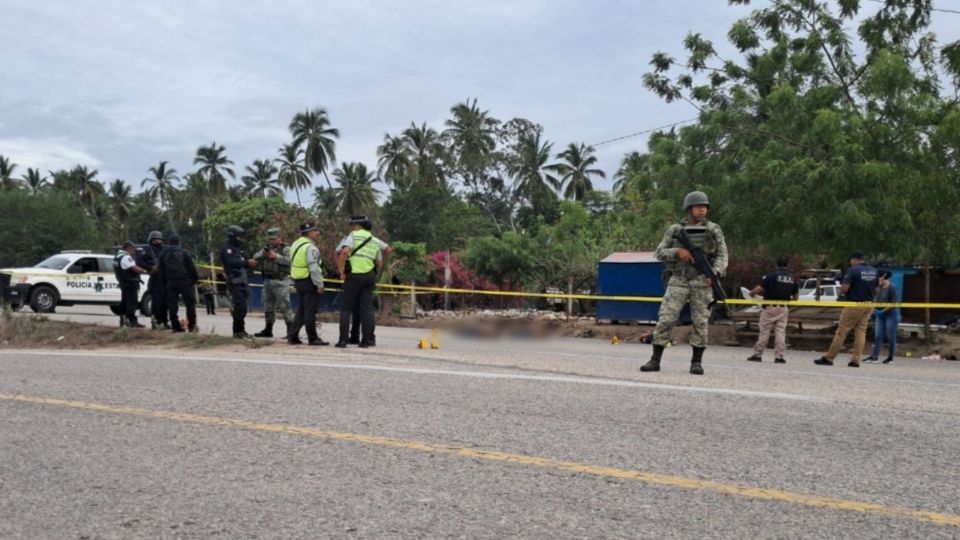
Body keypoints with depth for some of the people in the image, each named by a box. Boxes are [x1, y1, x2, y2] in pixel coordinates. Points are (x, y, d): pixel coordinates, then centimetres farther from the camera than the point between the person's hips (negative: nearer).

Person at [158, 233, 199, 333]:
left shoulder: (163, 254, 8)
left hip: (171, 283, 4)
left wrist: (165, 281, 19)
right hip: (185, 281, -3)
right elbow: (191, 267, -6)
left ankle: (175, 326, 2)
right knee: (190, 303, 2)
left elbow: (162, 270, 11)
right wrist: (195, 278, 4)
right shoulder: (183, 253, -6)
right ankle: (192, 325, -1)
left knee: (172, 304, 5)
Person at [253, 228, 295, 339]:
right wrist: (263, 254, -12)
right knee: (268, 307, 14)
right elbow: (255, 257, 8)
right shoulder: (266, 248, 15)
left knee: (284, 307, -10)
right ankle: (268, 330, 24)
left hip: (281, 282, -7)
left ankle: (291, 331, -8)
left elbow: (290, 261, -20)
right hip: (267, 281, 7)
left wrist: (276, 256, -21)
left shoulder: (286, 249, -5)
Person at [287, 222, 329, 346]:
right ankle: (313, 339, 2)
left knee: (301, 310, 16)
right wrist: (320, 285, -18)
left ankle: (292, 335, 14)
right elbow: (314, 268, -23)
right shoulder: (310, 247, -17)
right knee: (310, 311, -3)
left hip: (298, 281, 9)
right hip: (309, 282, -9)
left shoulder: (295, 245, 13)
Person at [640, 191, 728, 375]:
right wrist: (678, 252, -14)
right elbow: (660, 253, 5)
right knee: (665, 320, -6)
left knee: (700, 323, 0)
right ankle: (655, 360, 0)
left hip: (702, 282, 0)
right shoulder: (674, 230, 7)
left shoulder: (714, 230, 5)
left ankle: (696, 362, 10)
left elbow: (722, 256, 1)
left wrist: (715, 274, -17)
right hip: (678, 282, 0)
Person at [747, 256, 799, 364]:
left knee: (764, 331, 1)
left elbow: (759, 288, -13)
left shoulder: (772, 275, -9)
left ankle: (757, 354, 5)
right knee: (780, 331, 5)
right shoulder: (792, 278, 8)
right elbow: (796, 296, 12)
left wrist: (752, 292, 6)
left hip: (770, 307, -4)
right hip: (783, 308, 4)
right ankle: (779, 356, 1)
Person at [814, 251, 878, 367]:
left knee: (841, 331, -2)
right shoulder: (873, 271, 7)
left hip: (854, 304, -6)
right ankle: (855, 360, 4)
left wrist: (841, 288, 4)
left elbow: (844, 288, -17)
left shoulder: (853, 270, -13)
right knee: (861, 331, 8)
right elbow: (876, 289, 14)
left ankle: (828, 358, 2)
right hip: (868, 305, 6)